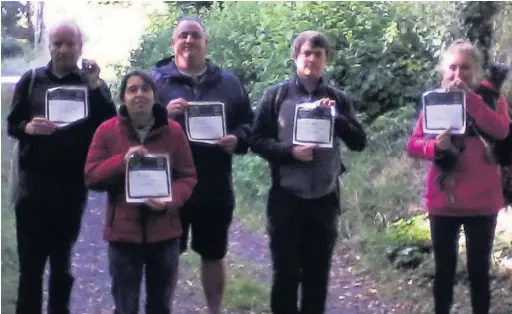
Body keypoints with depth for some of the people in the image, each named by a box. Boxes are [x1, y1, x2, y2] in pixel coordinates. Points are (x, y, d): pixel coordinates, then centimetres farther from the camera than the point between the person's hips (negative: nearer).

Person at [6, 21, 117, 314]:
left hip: (72, 185, 0)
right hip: (33, 182, 0)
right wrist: (28, 127, -18)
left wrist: (95, 87, -18)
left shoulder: (93, 84, 5)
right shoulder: (31, 80, 6)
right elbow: (12, 124, 5)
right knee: (30, 260, 1)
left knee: (63, 260, 11)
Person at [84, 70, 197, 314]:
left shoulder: (173, 131, 0)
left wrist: (170, 201, -18)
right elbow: (91, 177, -4)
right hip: (123, 232, -1)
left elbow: (188, 177, 2)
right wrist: (122, 160, -20)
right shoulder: (107, 131, -2)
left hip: (164, 232, 1)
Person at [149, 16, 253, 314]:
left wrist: (237, 139, -11)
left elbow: (248, 123, 10)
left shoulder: (228, 82, 7)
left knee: (214, 255, 13)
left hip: (216, 187, 2)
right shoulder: (157, 79, 0)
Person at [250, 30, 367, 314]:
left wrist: (336, 118, -13)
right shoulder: (276, 95, 1)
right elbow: (257, 141, -1)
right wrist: (290, 151, -16)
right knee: (286, 273, 4)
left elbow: (359, 142, 2)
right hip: (286, 198, -2)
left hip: (325, 199, 2)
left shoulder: (338, 99, 7)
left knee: (318, 274, 10)